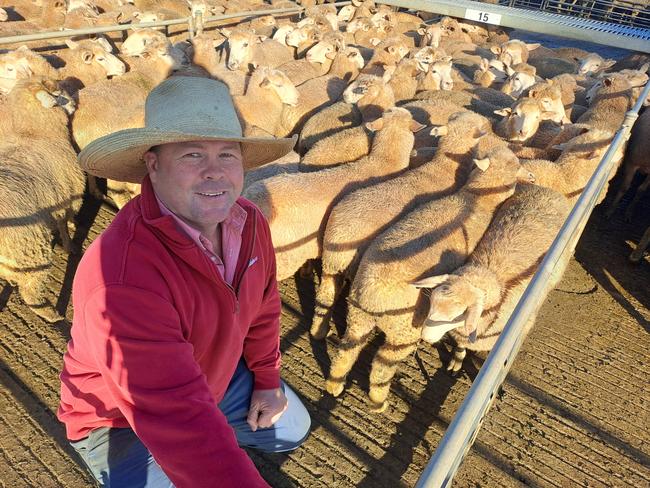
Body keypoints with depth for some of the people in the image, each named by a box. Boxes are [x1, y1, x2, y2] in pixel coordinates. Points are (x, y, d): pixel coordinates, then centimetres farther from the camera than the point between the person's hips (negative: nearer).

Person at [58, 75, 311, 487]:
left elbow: (261, 305, -2)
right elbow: (177, 419, -46)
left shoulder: (249, 221, -19)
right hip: (125, 421, -5)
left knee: (292, 429, 16)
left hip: (217, 374, 6)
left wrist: (267, 379, 6)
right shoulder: (121, 279, -42)